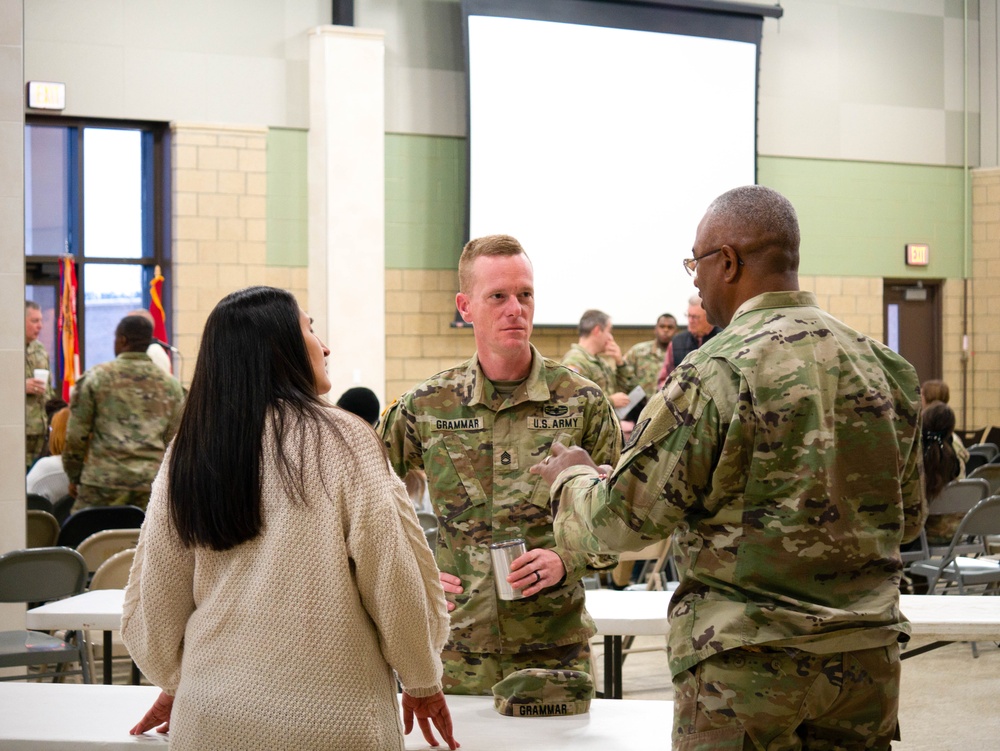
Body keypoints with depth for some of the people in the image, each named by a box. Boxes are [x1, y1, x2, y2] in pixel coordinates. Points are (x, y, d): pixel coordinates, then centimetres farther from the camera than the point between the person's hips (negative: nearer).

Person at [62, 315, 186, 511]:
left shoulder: (94, 378, 2)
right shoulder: (169, 384, 10)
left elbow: (76, 435, 3)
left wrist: (74, 475, 15)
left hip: (104, 481, -3)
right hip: (153, 482, 3)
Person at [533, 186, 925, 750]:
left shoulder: (714, 375, -15)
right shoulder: (888, 368, 4)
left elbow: (623, 522, -10)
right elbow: (909, 518, 14)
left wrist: (571, 475, 11)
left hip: (748, 667, -6)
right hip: (868, 659, 6)